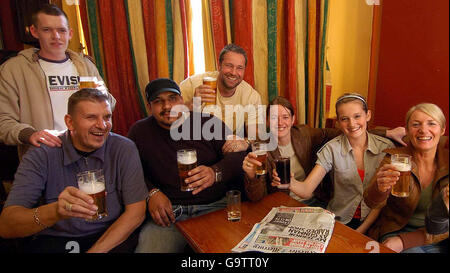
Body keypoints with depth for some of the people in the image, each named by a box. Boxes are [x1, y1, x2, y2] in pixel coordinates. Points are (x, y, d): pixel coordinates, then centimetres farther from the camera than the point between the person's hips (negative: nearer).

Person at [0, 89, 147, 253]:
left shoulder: (124, 149, -8)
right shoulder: (41, 155, -8)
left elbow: (136, 212, -9)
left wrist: (96, 250, -19)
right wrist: (56, 211, -35)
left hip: (112, 237, 1)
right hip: (54, 241, 0)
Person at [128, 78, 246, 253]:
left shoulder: (209, 123, 4)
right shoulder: (140, 132, 11)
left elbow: (238, 156, -2)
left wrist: (215, 173, -22)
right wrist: (151, 193, -6)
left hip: (217, 205, 0)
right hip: (169, 211, 1)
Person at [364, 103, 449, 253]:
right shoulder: (394, 158, -6)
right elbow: (372, 203, -16)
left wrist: (404, 241, -16)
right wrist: (380, 188, -39)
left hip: (436, 239, 3)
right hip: (396, 229, -3)